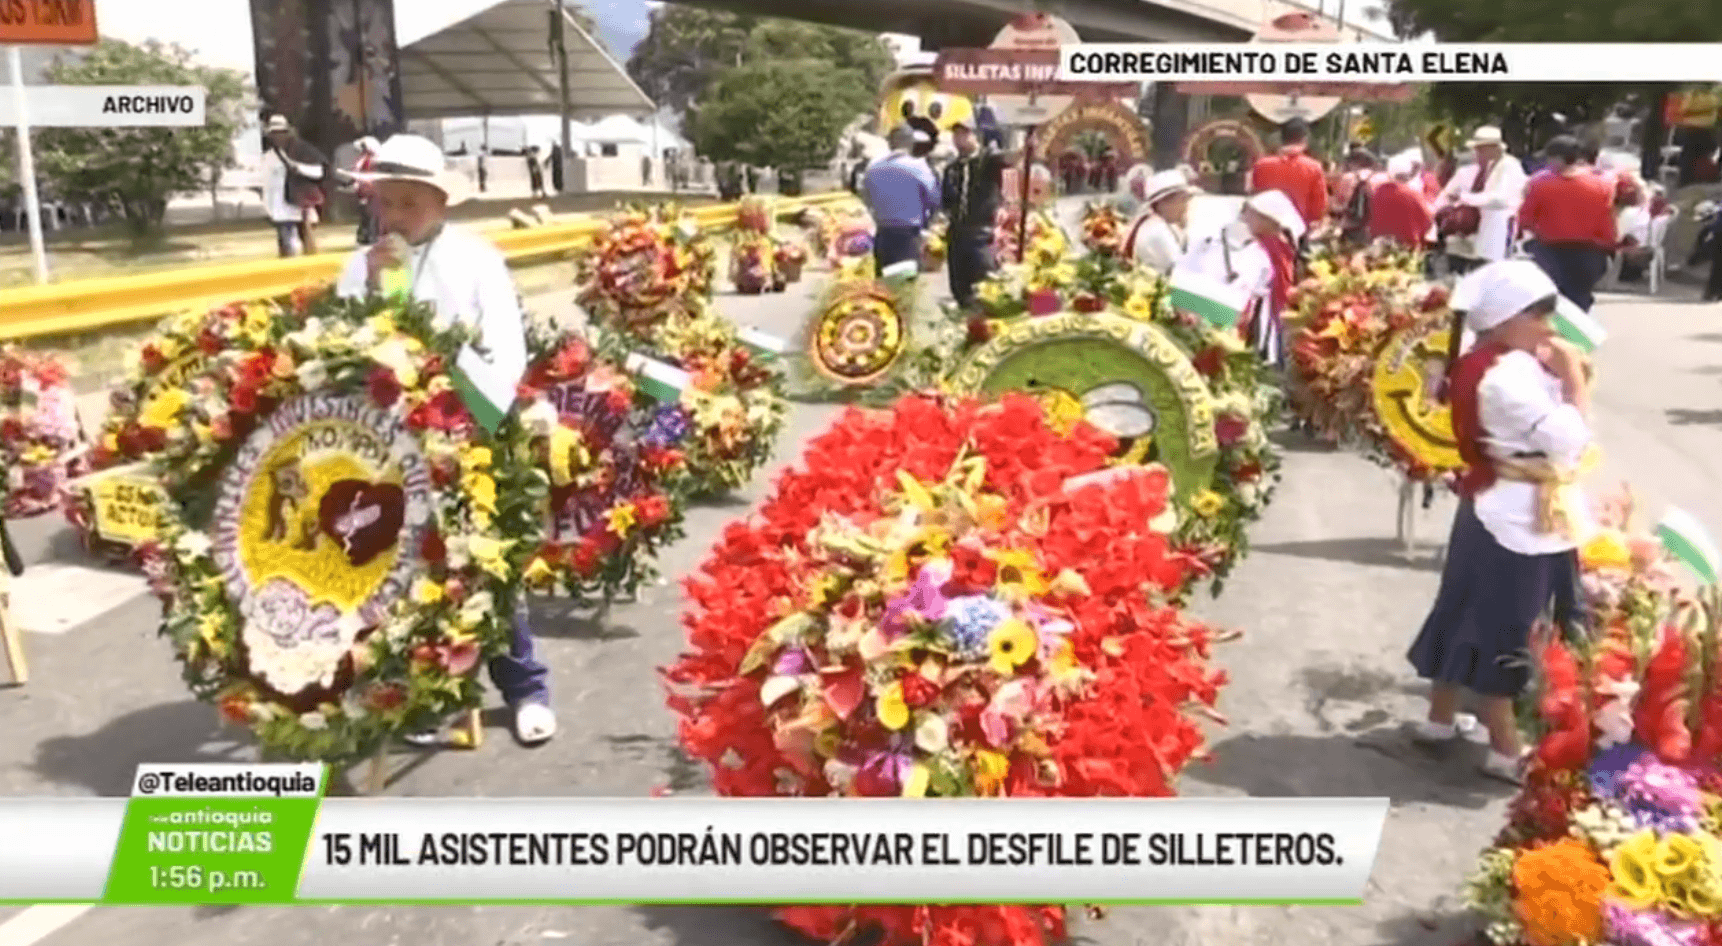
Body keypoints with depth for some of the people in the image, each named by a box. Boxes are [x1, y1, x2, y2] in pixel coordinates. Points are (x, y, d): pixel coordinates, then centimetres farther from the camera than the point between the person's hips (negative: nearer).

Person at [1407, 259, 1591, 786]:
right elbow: (1570, 441, -24)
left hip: (1501, 511, 10)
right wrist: (1574, 379, -15)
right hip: (1520, 520, -10)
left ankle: (1440, 718, 29)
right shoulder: (1509, 375, -23)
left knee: (1470, 620, 17)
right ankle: (1506, 750, 11)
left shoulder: (1486, 366, 9)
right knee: (1502, 633, 0)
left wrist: (1561, 377, 3)